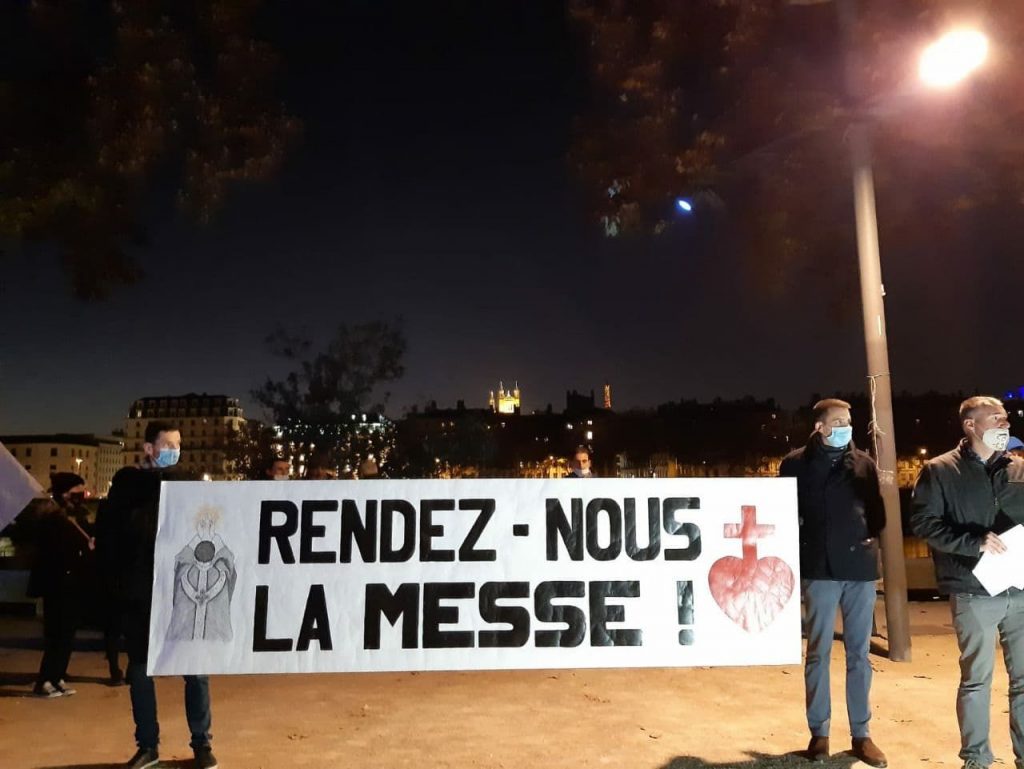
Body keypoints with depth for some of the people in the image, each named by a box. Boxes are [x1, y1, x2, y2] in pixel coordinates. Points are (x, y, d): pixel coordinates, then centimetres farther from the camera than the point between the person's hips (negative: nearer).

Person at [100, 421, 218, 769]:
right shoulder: (127, 483, 3)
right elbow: (110, 533, 1)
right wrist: (123, 575, -9)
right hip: (139, 593, 1)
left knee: (197, 669, 4)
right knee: (140, 671, 12)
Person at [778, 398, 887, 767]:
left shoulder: (864, 463, 8)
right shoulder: (796, 464, 0)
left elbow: (876, 507, 15)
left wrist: (872, 535, -1)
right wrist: (800, 548, -6)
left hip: (860, 567, 3)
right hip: (820, 568, -3)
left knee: (859, 653, 11)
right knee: (818, 652, 6)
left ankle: (861, 734, 22)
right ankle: (819, 733, 17)